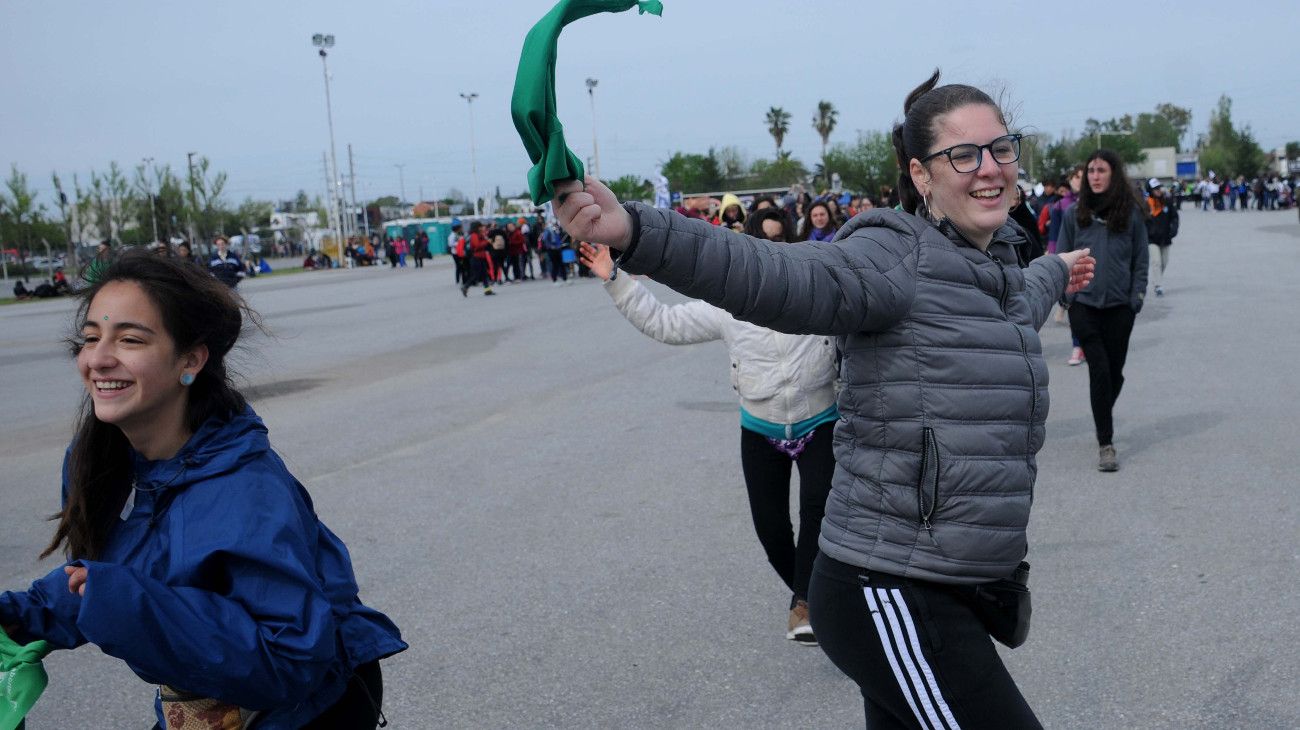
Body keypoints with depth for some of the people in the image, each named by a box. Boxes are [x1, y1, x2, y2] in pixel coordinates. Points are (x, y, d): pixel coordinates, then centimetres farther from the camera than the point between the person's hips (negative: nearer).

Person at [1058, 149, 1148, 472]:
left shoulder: (1131, 214, 3)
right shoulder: (1076, 214, 4)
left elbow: (1140, 261, 6)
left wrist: (1136, 299, -2)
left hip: (1119, 306, 1)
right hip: (1084, 305, -1)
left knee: (1114, 371, 9)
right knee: (1099, 370, -8)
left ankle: (1103, 419, 36)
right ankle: (1106, 443, -4)